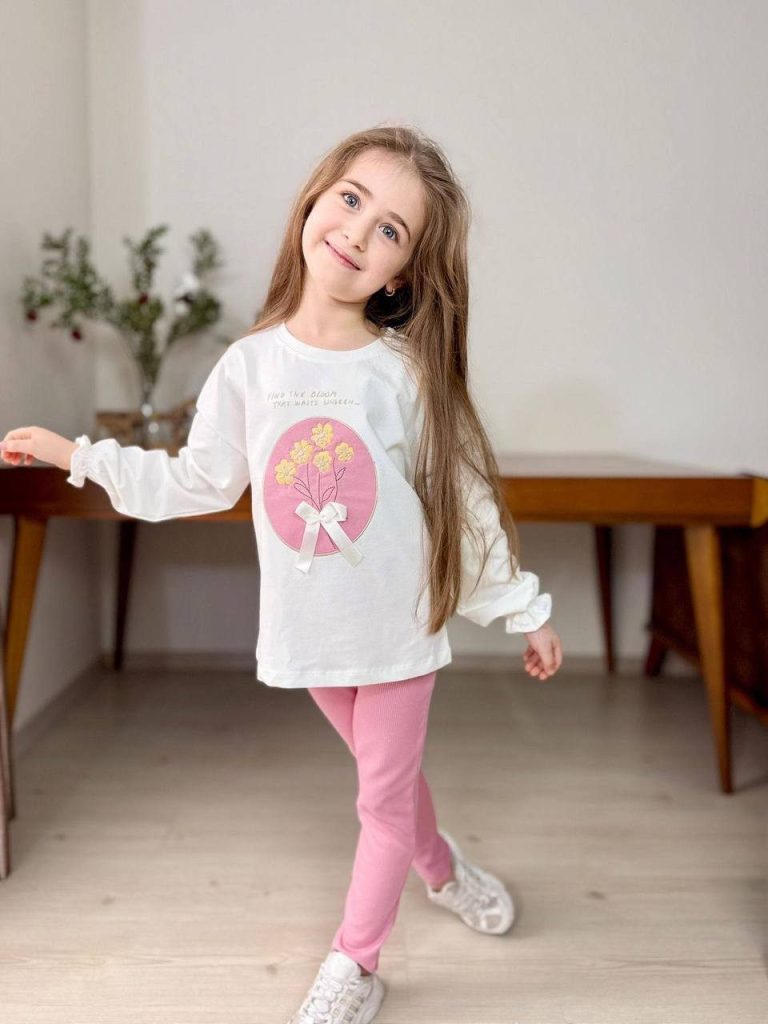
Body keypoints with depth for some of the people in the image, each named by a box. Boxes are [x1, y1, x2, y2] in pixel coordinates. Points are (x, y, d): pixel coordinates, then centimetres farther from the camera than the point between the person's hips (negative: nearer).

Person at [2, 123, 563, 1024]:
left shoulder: (411, 371, -12)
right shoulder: (249, 364, -6)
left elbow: (467, 498, -5)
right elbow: (200, 483, 4)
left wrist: (525, 611, 0)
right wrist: (75, 454, 4)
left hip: (400, 620, -2)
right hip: (311, 624, 2)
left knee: (384, 794, 10)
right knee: (385, 775, 22)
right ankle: (441, 867, 52)